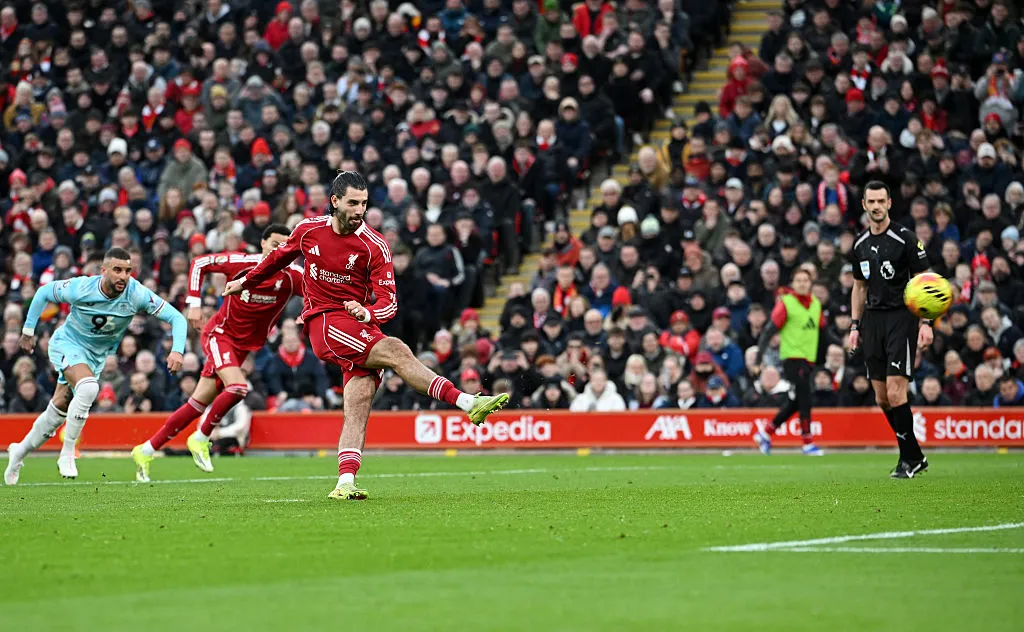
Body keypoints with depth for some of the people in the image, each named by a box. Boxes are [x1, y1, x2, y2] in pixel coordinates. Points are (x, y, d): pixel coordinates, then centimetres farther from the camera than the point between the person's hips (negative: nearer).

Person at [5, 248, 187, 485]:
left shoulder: (137, 294, -25)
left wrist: (177, 350, -40)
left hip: (97, 356, 4)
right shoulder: (81, 288, -27)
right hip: (68, 343, -4)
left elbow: (176, 317, -24)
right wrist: (28, 330, -2)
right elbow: (44, 292, -7)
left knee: (59, 411, 11)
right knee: (88, 386, -33)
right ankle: (67, 454, -20)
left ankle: (20, 451, 36)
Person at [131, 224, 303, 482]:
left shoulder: (291, 276, -9)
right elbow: (199, 263, -1)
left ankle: (146, 451, 14)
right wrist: (194, 303, -9)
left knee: (199, 404, 5)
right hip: (220, 333, -4)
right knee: (237, 386, -28)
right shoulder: (240, 262, -13)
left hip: (244, 347, 4)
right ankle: (200, 439, -6)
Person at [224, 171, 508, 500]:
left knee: (359, 406, -15)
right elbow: (279, 257, 24)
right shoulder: (308, 230, 2)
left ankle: (345, 483, -20)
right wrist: (245, 282, 37)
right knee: (397, 351, -24)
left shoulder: (374, 245, -4)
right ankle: (468, 403, -32)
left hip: (362, 328, 2)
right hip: (324, 322, -2)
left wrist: (367, 313, -29)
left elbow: (388, 302, -7)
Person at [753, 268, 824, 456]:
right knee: (804, 399, -12)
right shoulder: (786, 303, -8)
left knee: (795, 402, 11)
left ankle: (766, 433, 24)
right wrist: (759, 355, -15)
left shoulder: (816, 304, 10)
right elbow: (770, 330, -10)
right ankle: (808, 443, -8)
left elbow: (821, 331, 20)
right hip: (792, 356, -7)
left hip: (808, 359, 7)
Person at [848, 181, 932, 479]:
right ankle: (916, 457, 17)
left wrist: (925, 323, -14)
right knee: (881, 398, 5)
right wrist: (855, 326, 15)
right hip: (873, 319, 6)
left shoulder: (905, 238, -6)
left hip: (901, 318, -6)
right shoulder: (860, 244, 11)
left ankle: (909, 459, -3)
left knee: (895, 393, -14)